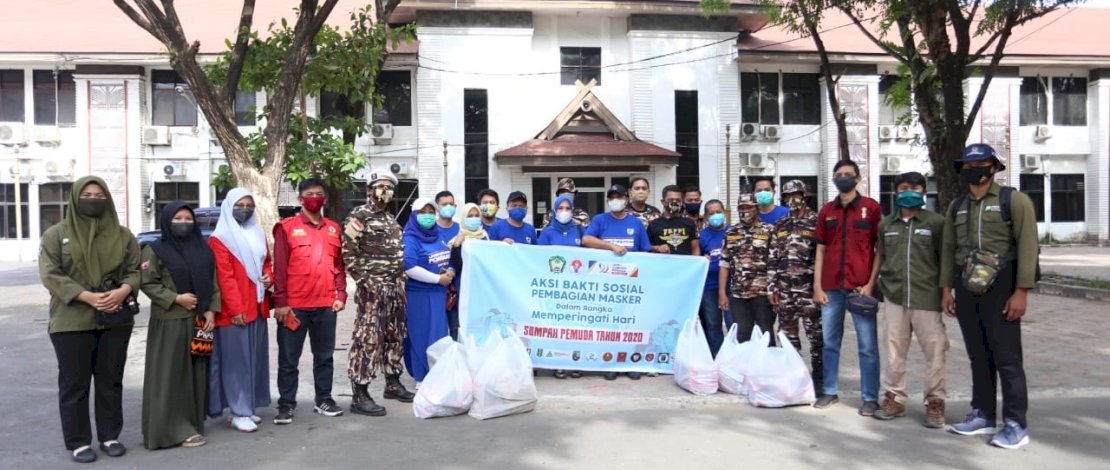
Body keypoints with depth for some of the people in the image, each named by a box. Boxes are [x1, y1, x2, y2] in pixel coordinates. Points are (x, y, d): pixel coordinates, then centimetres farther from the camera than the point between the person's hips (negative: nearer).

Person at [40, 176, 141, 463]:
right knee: (74, 383, 4)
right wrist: (88, 297, -18)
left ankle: (110, 436, 20)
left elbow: (135, 270, 6)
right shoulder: (56, 235, 0)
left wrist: (123, 291, -16)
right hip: (71, 321, -2)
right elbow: (50, 275, -7)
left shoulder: (122, 235, 8)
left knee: (111, 380, 9)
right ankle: (78, 442, 14)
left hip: (115, 320, 2)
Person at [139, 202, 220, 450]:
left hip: (200, 321, 5)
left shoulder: (204, 250, 10)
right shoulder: (155, 250, -3)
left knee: (196, 373, 8)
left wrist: (211, 311, -3)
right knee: (170, 376, -2)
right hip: (169, 322, -5)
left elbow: (214, 283, 9)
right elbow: (147, 283, -8)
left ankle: (192, 423, 19)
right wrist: (176, 298, -15)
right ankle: (175, 429, 3)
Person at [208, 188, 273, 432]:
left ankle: (247, 407, 19)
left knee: (255, 358, 9)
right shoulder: (219, 239, -5)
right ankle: (239, 413, 1)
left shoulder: (258, 235, 15)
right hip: (234, 310, -7)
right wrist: (235, 309, -17)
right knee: (237, 360, -4)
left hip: (257, 307, 7)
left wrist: (268, 277, -1)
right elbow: (225, 277, -11)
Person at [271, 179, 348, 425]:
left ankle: (323, 399, 24)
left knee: (324, 356, 12)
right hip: (294, 305, -3)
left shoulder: (333, 228, 11)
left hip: (326, 305, 4)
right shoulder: (287, 227, -1)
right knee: (289, 359, 5)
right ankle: (286, 405, 15)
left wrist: (341, 294, 3)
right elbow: (279, 267, -5)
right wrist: (280, 302, -9)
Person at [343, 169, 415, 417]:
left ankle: (392, 383, 27)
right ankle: (359, 395, -5)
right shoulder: (359, 215, -7)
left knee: (395, 336, 14)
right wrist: (365, 280, -16)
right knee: (368, 337, -9)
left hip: (395, 286, 8)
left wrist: (401, 280, 15)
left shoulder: (391, 219, 18)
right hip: (373, 287, -8)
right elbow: (348, 253, -13)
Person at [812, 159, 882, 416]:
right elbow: (821, 250, 11)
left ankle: (870, 397, 8)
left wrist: (871, 284, -9)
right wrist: (817, 286, 4)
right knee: (830, 342, 9)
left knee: (867, 345, 1)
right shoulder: (826, 211, 11)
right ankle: (829, 392, 20)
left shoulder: (871, 208, 2)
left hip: (861, 287, -3)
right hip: (831, 287, 3)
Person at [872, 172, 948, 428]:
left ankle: (935, 402, 9)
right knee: (895, 351, 9)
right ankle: (894, 397, 20)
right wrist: (884, 286, 13)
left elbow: (945, 259, 3)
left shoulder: (935, 222, 2)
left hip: (927, 298, -3)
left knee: (935, 350, -2)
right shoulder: (886, 224, 12)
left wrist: (945, 291, 0)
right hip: (894, 298, 3)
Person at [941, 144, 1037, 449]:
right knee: (978, 355, 11)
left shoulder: (1014, 201, -4)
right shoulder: (957, 207, 13)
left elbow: (1027, 247, -10)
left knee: (1006, 356, -4)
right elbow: (948, 248, 15)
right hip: (966, 287, 5)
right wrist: (947, 289, 10)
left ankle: (1016, 424, 4)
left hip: (1000, 286, -5)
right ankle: (982, 415, 20)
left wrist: (1021, 292, -15)